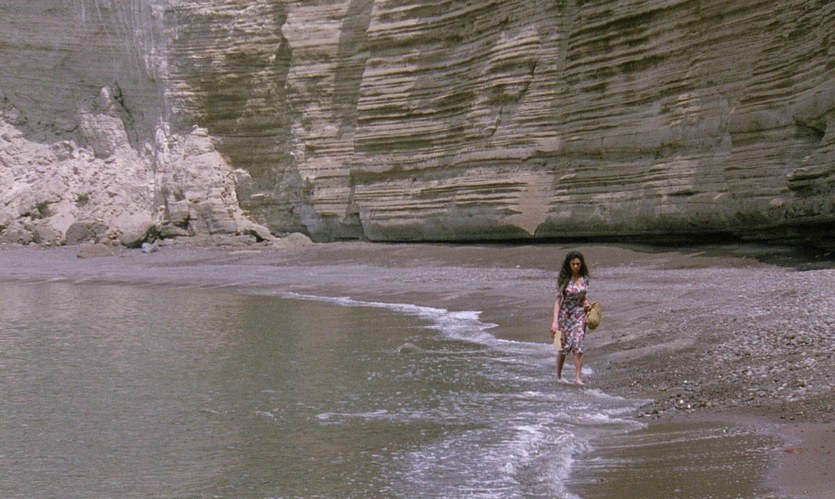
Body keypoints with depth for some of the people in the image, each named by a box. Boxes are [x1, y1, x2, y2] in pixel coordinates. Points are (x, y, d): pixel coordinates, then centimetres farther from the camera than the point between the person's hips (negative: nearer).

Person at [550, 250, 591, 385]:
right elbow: (558, 300, -12)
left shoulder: (584, 279, 2)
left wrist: (586, 304, -3)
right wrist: (555, 321, -20)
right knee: (563, 346, 6)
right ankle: (558, 376, 23)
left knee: (578, 346, -8)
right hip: (565, 314, -2)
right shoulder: (564, 279, -10)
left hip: (579, 315, 2)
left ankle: (578, 377, -9)